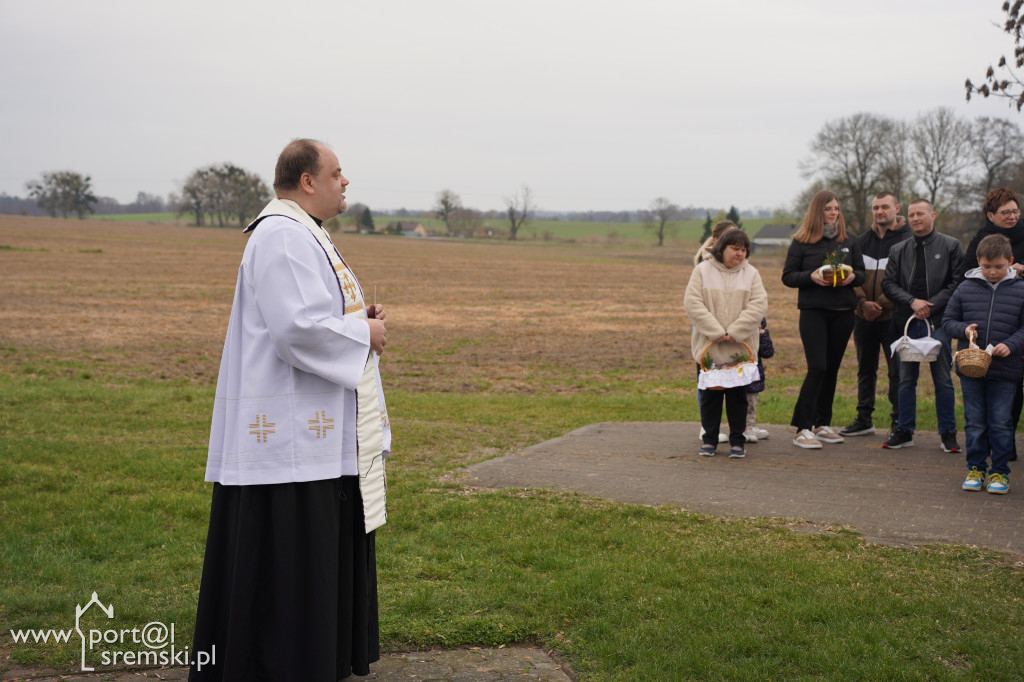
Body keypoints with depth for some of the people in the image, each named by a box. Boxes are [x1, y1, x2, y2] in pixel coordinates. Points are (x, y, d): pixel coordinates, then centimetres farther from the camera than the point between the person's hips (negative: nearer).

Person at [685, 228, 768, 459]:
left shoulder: (751, 274, 6)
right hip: (708, 348, -1)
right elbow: (692, 303, -8)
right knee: (710, 394, 6)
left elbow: (758, 305, -5)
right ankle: (709, 440, 17)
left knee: (738, 395, 6)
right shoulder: (703, 270, 2)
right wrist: (716, 332, -15)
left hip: (740, 348, 1)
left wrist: (734, 332, -15)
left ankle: (737, 441, 14)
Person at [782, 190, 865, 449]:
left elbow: (861, 272, 15)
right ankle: (802, 429, -9)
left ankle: (822, 424, 18)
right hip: (813, 312, -4)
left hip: (843, 313, 4)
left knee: (832, 368, 8)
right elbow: (787, 276, -1)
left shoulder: (849, 241, 11)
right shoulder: (802, 242, 0)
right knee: (817, 367, -13)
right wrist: (811, 276, -18)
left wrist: (852, 276, -7)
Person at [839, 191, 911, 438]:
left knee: (896, 370, -2)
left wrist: (880, 304, -14)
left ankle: (898, 422, 8)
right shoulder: (863, 240, 12)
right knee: (865, 368, 13)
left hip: (892, 316, -5)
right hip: (864, 316, 5)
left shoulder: (907, 240, -6)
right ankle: (864, 419, 23)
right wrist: (863, 302, -9)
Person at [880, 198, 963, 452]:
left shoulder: (951, 246, 3)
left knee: (943, 380, 1)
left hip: (938, 322, -3)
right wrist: (912, 301, -9)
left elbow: (958, 283, -3)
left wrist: (931, 306, -12)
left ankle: (948, 433, 10)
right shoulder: (898, 250, 13)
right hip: (907, 323, 3)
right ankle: (904, 431, 16)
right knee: (906, 380, 8)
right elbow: (888, 283, 7)